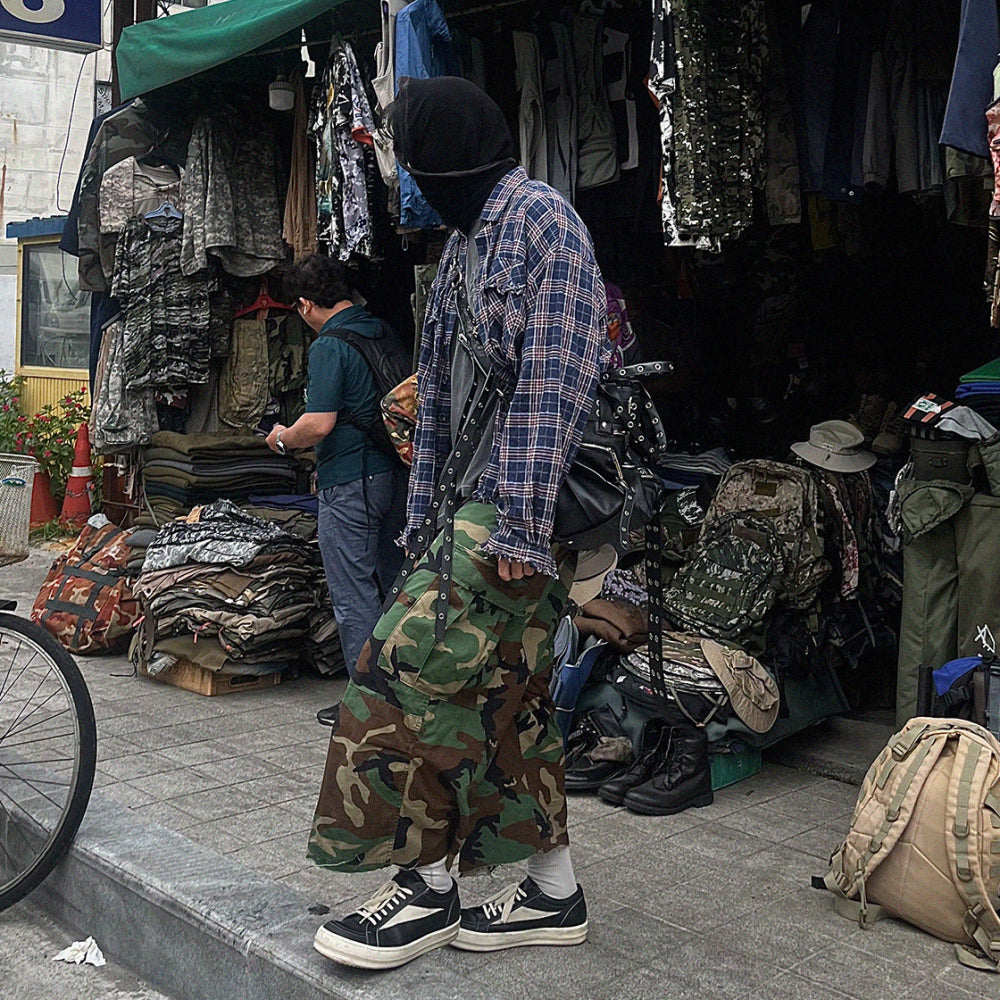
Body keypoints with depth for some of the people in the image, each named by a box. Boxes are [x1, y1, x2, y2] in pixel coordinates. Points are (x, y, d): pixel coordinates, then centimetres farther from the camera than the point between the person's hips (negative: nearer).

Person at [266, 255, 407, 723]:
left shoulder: (329, 346, -14)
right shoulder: (384, 332, 9)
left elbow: (320, 424, -22)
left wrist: (284, 438, 0)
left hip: (350, 485, -8)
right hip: (395, 473, 8)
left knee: (354, 597, 1)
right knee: (393, 584, 17)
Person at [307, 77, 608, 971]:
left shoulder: (541, 216, -6)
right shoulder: (465, 244, 22)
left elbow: (555, 380, -16)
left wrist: (520, 520, -21)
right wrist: (423, 510, 18)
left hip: (521, 503, -9)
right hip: (474, 503, 9)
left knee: (413, 663, -12)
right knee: (507, 689, 9)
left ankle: (428, 884, 1)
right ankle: (554, 893, 19)